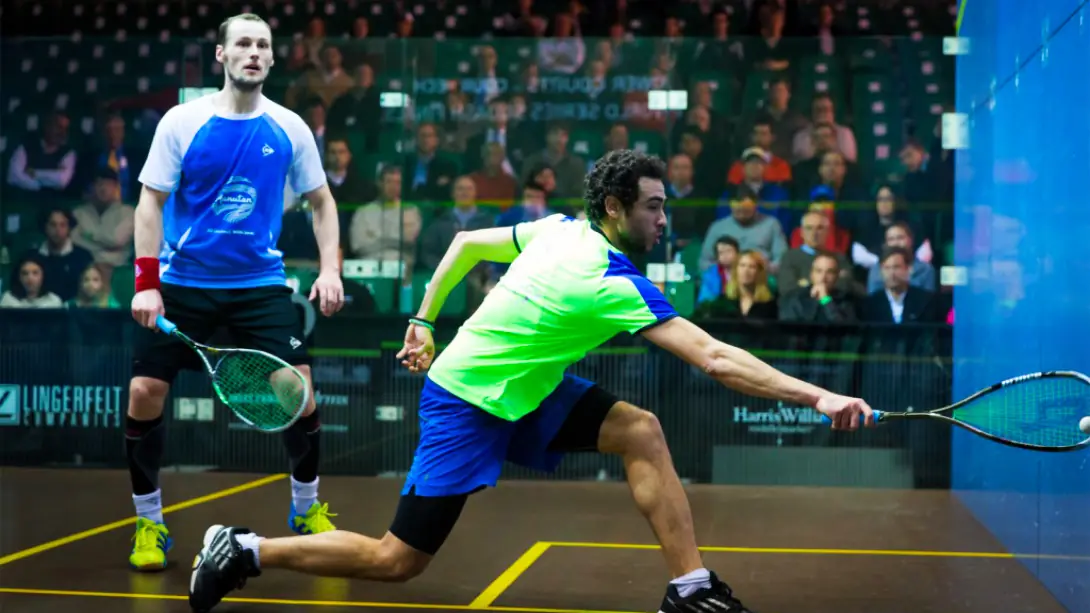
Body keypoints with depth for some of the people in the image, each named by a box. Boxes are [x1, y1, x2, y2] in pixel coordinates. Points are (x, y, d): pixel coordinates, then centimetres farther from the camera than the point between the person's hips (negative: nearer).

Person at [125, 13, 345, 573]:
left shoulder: (289, 128, 1)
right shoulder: (181, 122, -4)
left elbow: (321, 201, 11)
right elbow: (151, 201, -3)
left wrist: (330, 268, -3)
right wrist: (146, 281, -13)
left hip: (260, 282, 1)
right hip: (182, 282, -1)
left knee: (299, 388, -9)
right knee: (144, 393, -7)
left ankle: (306, 509, 16)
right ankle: (149, 522, 14)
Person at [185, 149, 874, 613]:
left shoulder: (558, 228, -3)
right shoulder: (614, 285, -27)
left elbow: (467, 243, 10)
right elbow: (716, 358, -32)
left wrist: (424, 321, 19)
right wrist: (815, 396, -30)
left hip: (525, 390, 9)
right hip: (468, 404, -9)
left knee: (642, 432, -7)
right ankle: (246, 552, 13)